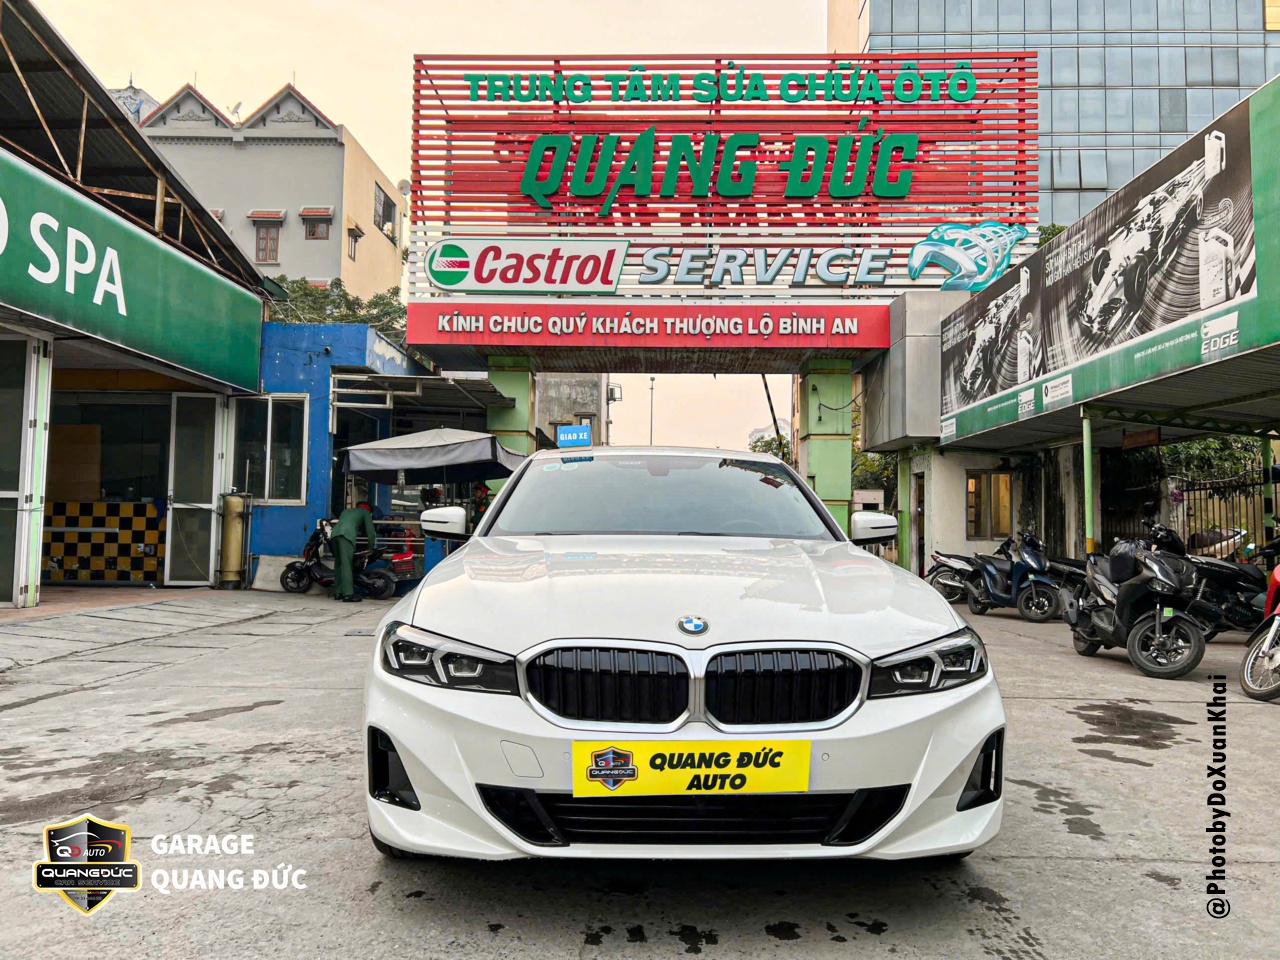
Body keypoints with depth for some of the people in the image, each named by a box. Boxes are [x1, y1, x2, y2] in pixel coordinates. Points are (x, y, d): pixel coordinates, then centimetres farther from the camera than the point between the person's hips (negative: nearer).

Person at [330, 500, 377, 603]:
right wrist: (371, 549, 24)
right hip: (347, 534, -6)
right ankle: (348, 594, -18)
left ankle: (337, 593, 14)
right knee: (346, 564, -13)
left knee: (338, 564, 13)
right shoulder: (365, 512, 23)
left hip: (334, 533, 6)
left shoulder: (346, 511, 39)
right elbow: (370, 531, 17)